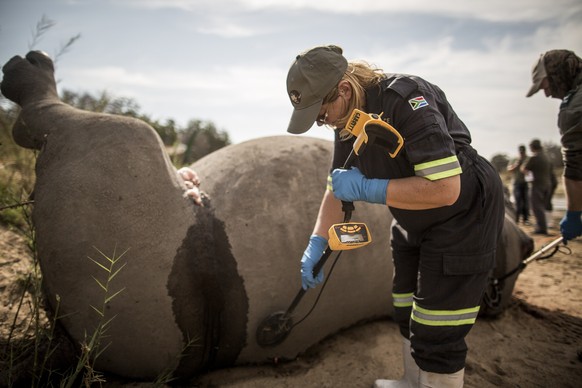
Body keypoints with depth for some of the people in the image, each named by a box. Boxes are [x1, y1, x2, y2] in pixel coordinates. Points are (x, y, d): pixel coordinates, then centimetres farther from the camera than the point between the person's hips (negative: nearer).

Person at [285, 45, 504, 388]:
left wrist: (366, 188, -31)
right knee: (407, 314, 20)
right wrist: (316, 246, -2)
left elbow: (445, 189, -35)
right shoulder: (347, 119, -3)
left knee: (436, 333, -5)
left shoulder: (404, 99, -29)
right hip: (414, 222, 9)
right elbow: (337, 189, 6)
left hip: (464, 215, -9)